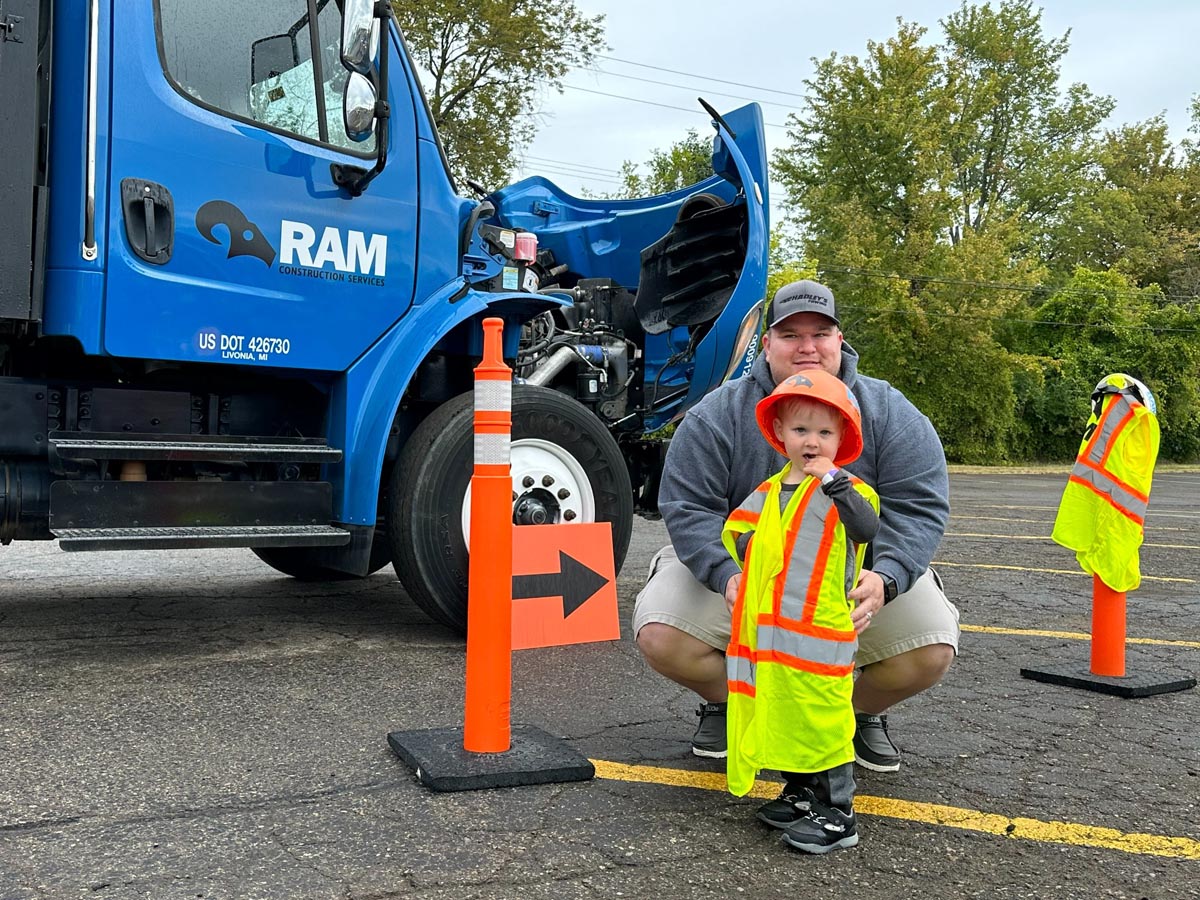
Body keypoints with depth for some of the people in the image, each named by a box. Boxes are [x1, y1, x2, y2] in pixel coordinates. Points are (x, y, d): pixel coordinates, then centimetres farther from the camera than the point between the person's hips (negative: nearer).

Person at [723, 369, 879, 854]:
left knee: (823, 720, -4)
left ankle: (838, 815, 8)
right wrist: (752, 552, -1)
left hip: (820, 633, -7)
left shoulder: (845, 489, -6)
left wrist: (834, 480, -32)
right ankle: (800, 795, 34)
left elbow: (868, 528, -25)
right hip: (771, 632, 7)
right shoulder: (767, 492, 12)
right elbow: (735, 532, 19)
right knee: (783, 715, 17)